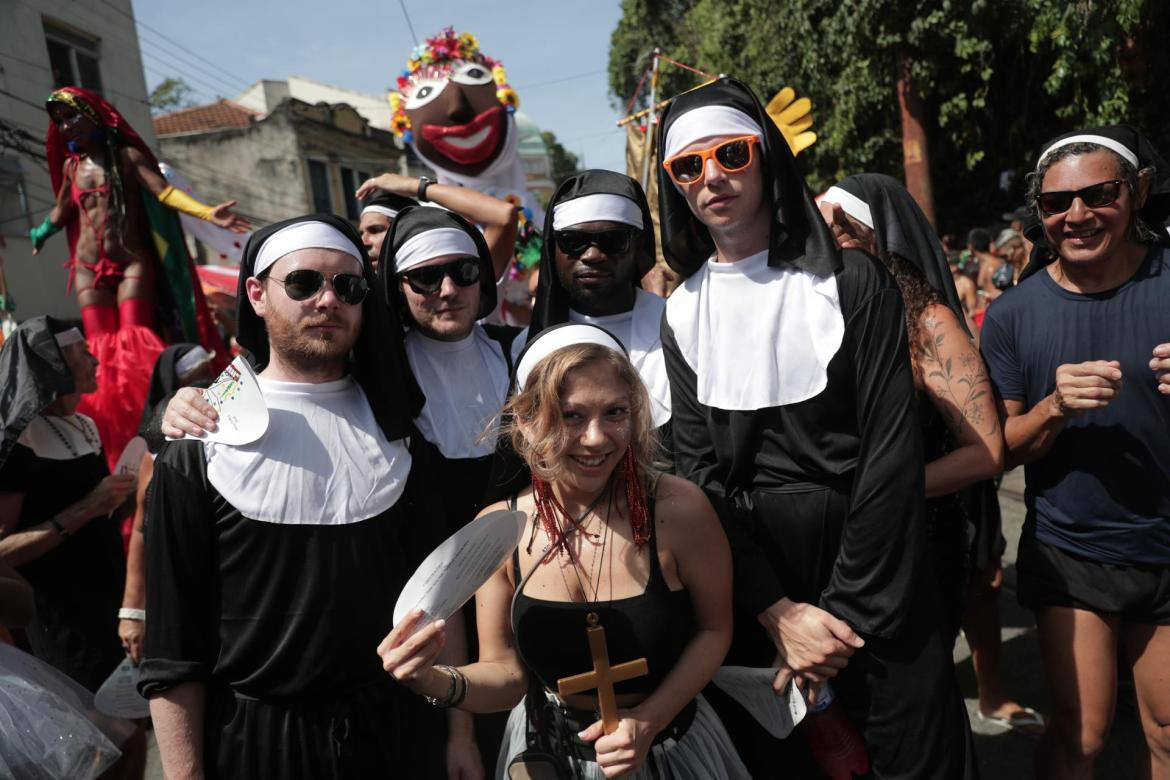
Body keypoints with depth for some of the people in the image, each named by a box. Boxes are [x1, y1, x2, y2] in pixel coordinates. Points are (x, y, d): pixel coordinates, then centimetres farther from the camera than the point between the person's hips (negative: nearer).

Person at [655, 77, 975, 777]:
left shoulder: (852, 283, -5)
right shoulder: (682, 315, 3)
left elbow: (893, 455, -9)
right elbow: (698, 471, -2)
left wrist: (842, 610, -12)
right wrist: (779, 613, -12)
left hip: (877, 590, -2)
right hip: (754, 592, 3)